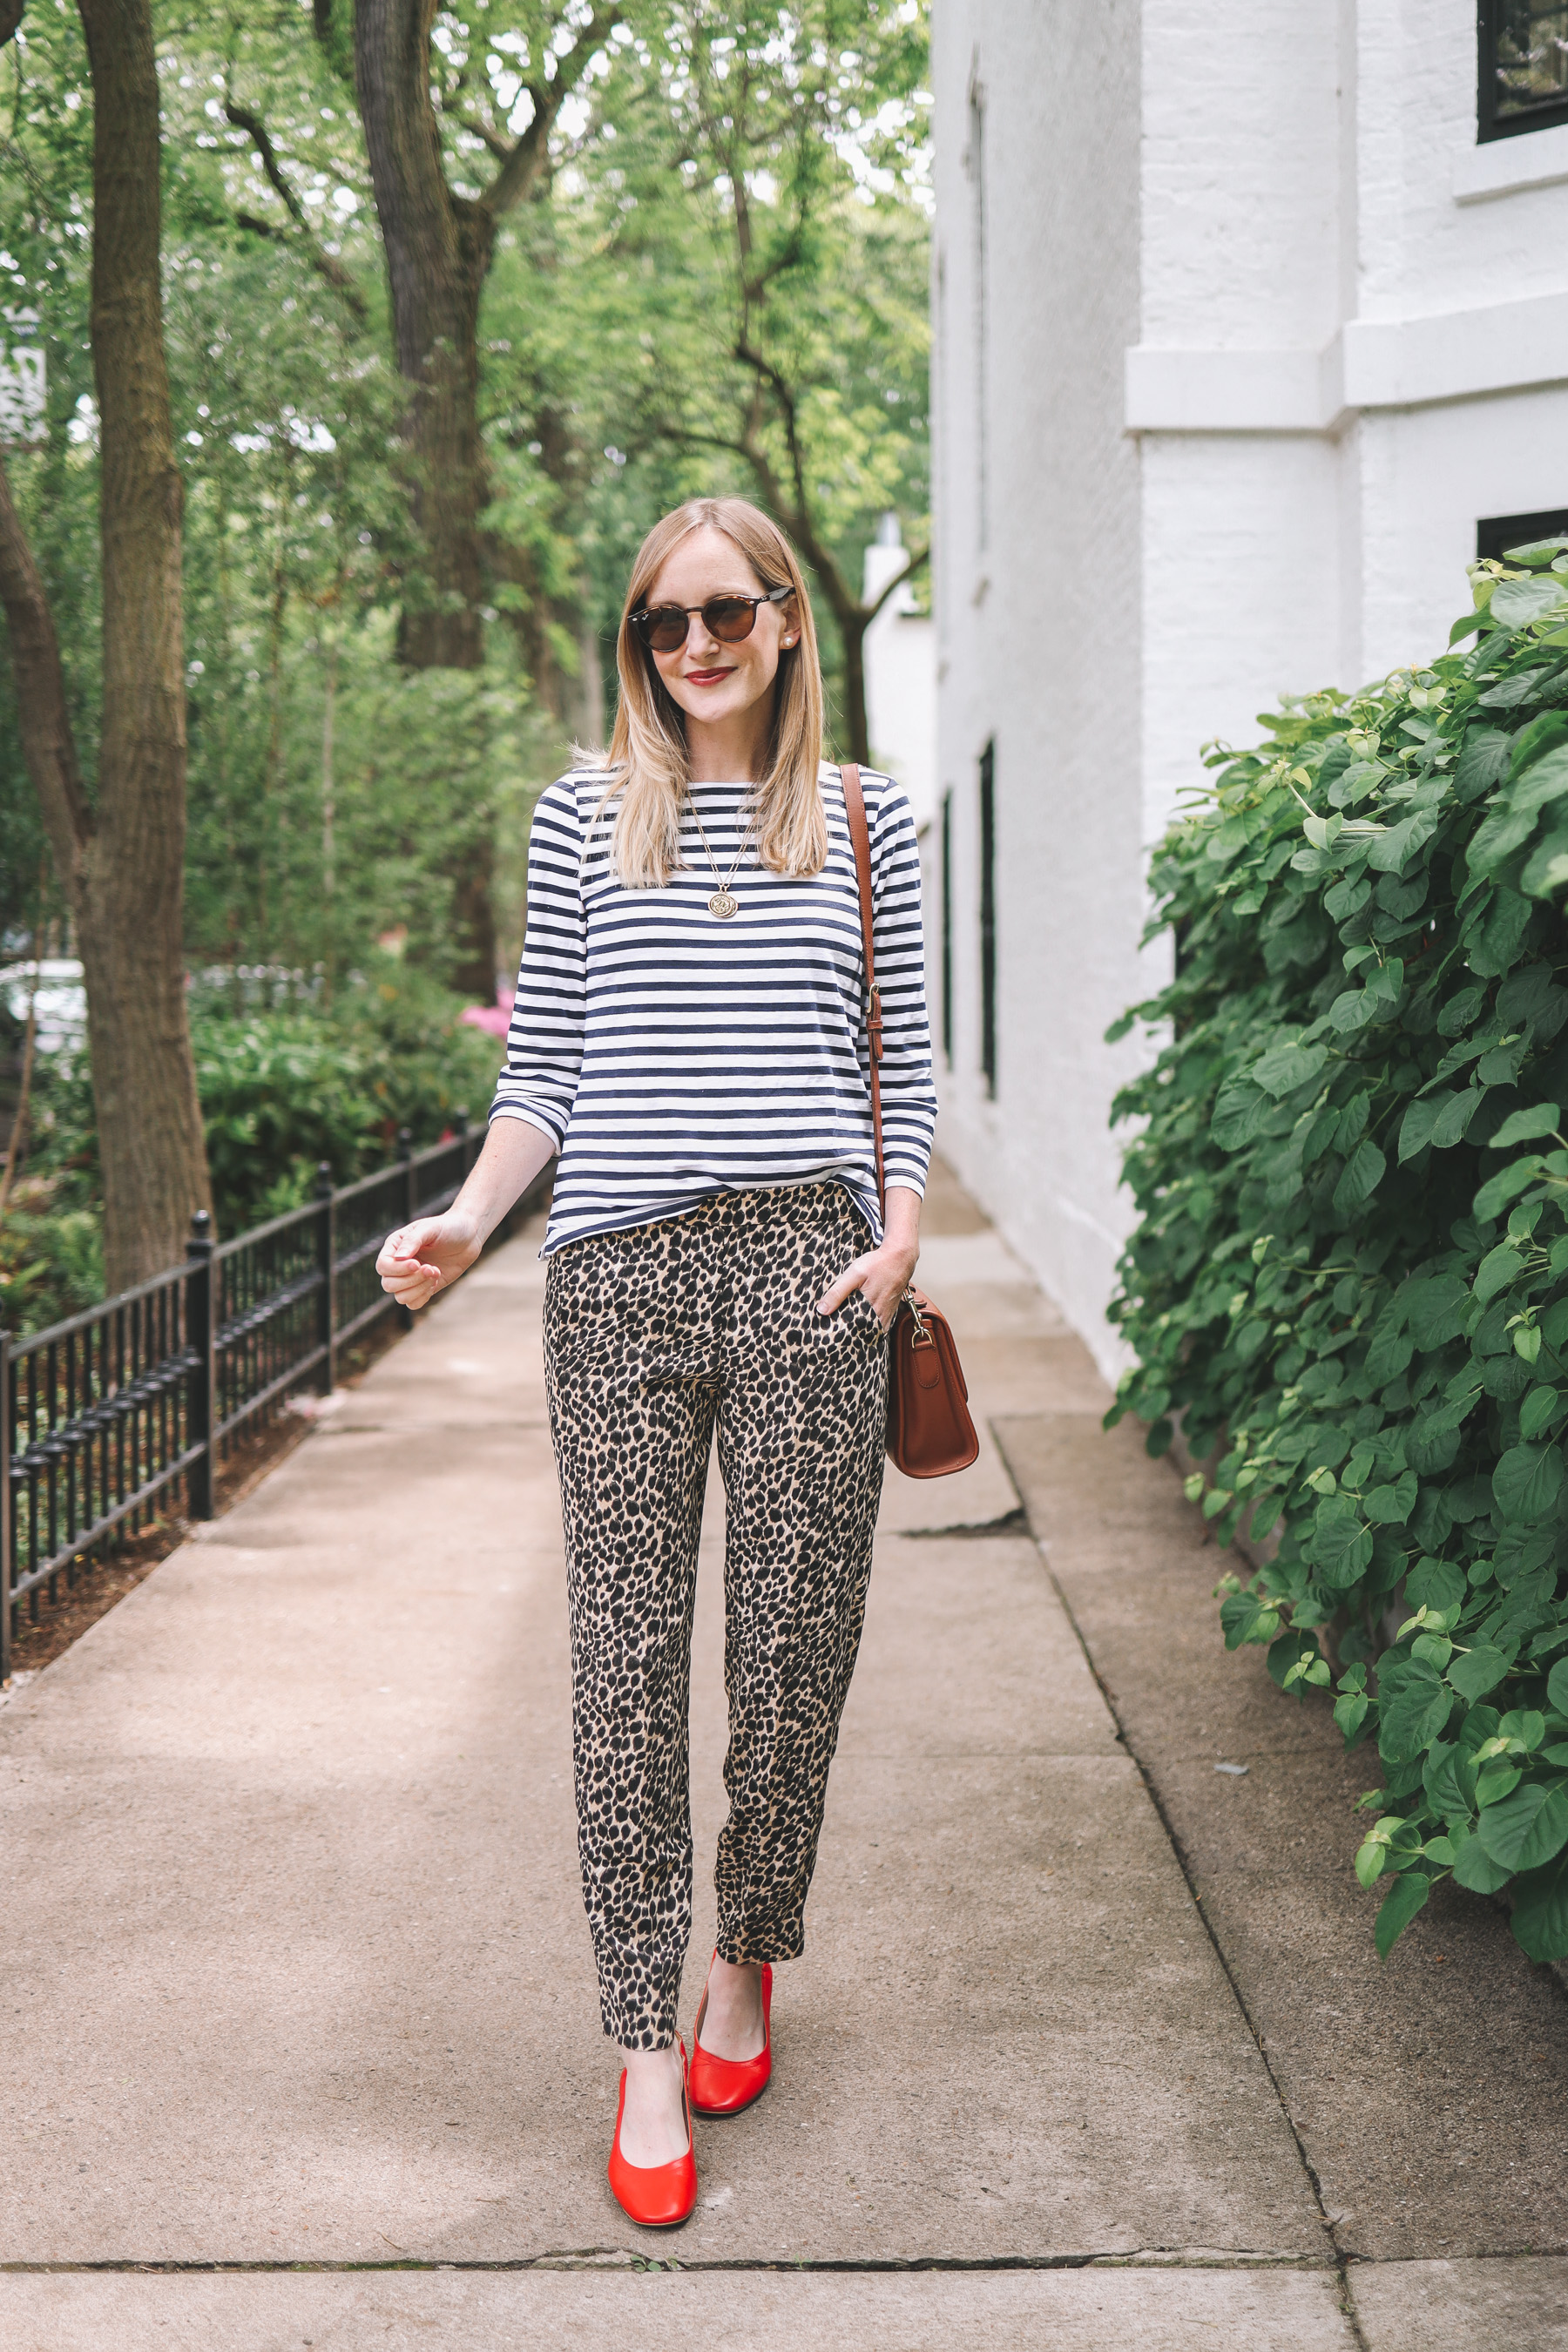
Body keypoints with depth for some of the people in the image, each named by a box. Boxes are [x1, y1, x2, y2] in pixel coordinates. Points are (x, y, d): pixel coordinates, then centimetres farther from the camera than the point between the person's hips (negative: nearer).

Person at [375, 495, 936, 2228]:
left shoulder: (865, 821, 11)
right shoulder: (584, 814, 10)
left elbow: (902, 1059, 13)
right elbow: (543, 1062, 10)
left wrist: (900, 1229, -2)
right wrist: (467, 1220, -4)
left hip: (806, 1266, 0)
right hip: (619, 1274, 0)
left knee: (793, 1651, 5)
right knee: (627, 1660, 0)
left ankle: (749, 1962, 29)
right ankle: (647, 2043, 9)